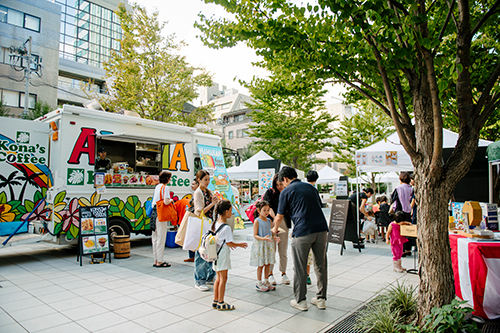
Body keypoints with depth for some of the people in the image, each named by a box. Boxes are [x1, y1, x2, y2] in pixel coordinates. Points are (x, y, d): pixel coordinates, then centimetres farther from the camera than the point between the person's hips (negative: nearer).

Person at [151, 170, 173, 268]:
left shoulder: (157, 187, 12)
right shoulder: (165, 188, -12)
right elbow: (166, 202, -23)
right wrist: (171, 200, -2)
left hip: (155, 214, 8)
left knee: (155, 238, 12)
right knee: (161, 238, -1)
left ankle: (156, 260, 21)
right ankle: (159, 261, 5)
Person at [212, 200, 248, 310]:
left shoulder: (215, 224, 5)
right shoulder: (226, 227, -21)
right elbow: (229, 243, -19)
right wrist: (239, 244, -4)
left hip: (217, 254, 9)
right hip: (223, 255, -9)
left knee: (218, 278, 17)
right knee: (223, 279, 3)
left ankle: (215, 301, 25)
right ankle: (221, 303, 12)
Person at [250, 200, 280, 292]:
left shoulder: (269, 221, 7)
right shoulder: (257, 221, -12)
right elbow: (255, 235, -14)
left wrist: (274, 237, -3)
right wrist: (263, 238, -29)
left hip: (269, 244, 6)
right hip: (260, 245, -6)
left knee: (268, 264, 12)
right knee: (261, 265, 2)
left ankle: (266, 282, 26)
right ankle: (259, 284, 14)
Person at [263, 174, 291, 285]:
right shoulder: (270, 192, 1)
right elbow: (269, 207, -12)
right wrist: (275, 218, -27)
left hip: (283, 223, 2)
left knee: (283, 250, 8)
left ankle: (283, 273, 21)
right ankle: (270, 274, 13)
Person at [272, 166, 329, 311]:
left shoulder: (286, 192, 3)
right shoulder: (311, 188, 19)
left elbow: (279, 217, 6)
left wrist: (275, 229, 26)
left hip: (302, 232, -5)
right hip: (321, 229, 5)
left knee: (300, 268, 8)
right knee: (321, 265, 14)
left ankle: (300, 301, 17)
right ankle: (321, 299, 24)